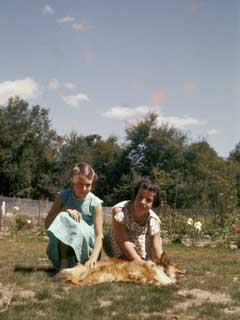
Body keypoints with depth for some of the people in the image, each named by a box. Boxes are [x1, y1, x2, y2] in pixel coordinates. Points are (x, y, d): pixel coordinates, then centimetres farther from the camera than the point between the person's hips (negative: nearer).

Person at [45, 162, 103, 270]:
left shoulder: (95, 203, -11)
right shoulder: (63, 196, -4)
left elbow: (99, 235, -18)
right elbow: (47, 224, -5)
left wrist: (93, 258, -37)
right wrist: (63, 210, -23)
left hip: (85, 246, -2)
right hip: (62, 247, 2)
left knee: (79, 226, -31)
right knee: (62, 217, -26)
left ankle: (78, 264, -17)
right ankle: (63, 261, -20)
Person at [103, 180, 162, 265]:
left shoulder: (154, 221, -14)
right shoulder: (120, 210, -23)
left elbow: (157, 255, -12)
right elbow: (124, 243, -27)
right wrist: (142, 264, -28)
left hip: (145, 260, 2)